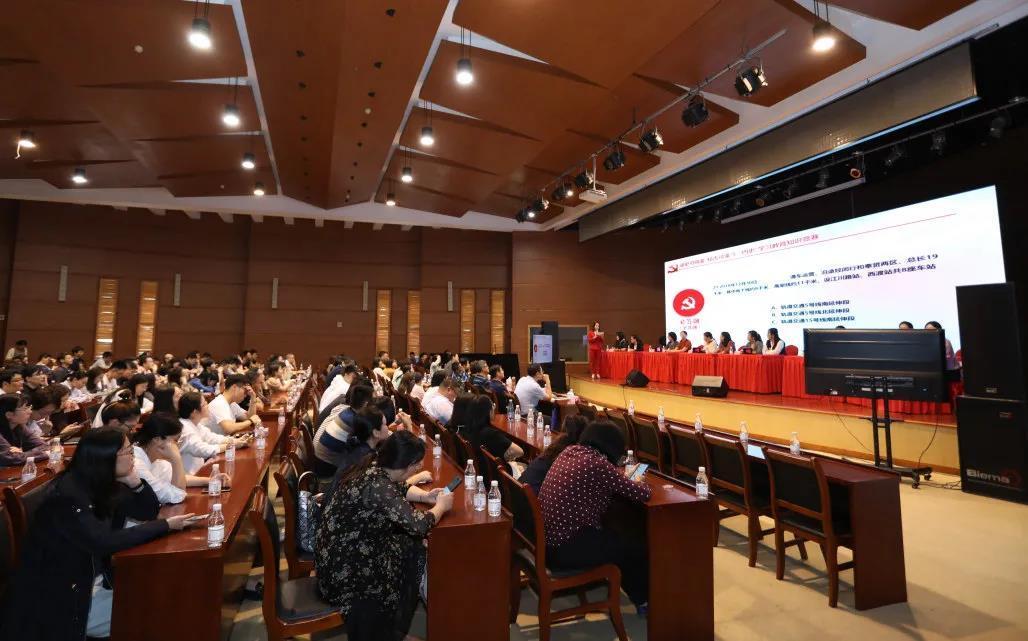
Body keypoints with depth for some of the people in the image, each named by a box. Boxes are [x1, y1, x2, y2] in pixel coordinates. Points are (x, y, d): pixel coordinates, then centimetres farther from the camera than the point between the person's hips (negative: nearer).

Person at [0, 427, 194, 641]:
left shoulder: (105, 484, -2)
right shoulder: (66, 494, -25)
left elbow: (148, 512, 4)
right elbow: (105, 542, -32)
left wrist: (134, 481, -14)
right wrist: (166, 525, -26)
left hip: (95, 582, 7)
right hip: (57, 596, -7)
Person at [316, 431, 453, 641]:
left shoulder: (374, 466, -6)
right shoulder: (377, 486, -31)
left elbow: (398, 489, 14)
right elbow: (418, 525, -31)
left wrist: (425, 496, -1)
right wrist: (441, 506, -13)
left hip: (342, 550, 8)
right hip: (343, 569, -8)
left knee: (413, 547, 7)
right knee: (414, 552, 1)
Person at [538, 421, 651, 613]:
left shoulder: (569, 451, 3)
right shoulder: (597, 464, -21)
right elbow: (643, 494, -14)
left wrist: (620, 481, 12)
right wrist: (637, 483, 8)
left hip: (545, 539, 8)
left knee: (614, 537, 27)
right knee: (637, 552, 13)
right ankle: (643, 601, 38)